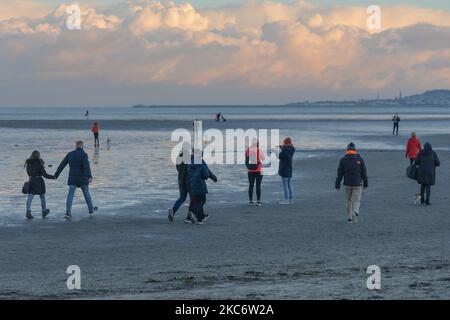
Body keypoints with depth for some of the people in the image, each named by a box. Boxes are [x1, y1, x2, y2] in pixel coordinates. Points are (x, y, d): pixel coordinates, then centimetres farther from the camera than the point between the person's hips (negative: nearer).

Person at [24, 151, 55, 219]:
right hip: (39, 181, -3)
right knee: (42, 197, 14)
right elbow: (44, 174, -10)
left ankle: (28, 212, -23)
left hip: (31, 181, 3)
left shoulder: (28, 163, 5)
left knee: (29, 197, -5)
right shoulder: (39, 163, -9)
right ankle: (44, 212, 26)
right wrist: (53, 177, 1)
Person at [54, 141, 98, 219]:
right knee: (86, 193, 15)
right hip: (82, 178, -3)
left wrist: (56, 175, 10)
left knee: (70, 195, -2)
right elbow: (87, 166, -23)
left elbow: (62, 165, 7)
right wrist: (90, 177, -31)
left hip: (72, 178, 3)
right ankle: (91, 209, 30)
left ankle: (68, 212, -14)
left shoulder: (70, 154, 5)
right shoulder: (84, 154, -9)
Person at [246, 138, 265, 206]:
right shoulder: (259, 151, -10)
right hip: (258, 170, -2)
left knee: (251, 185, 8)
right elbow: (263, 159, -2)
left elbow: (246, 160, 4)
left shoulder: (247, 150, -3)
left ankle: (250, 201, 9)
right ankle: (258, 201, 1)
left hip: (250, 171, 2)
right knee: (258, 186, 1)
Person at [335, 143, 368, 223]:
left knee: (349, 200, 18)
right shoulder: (360, 159, -3)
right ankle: (355, 213, -28)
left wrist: (337, 186, -1)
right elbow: (364, 173, -1)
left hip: (347, 184, 1)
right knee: (356, 201, 1)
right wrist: (365, 184, 8)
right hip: (357, 184, -1)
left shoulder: (343, 160, -2)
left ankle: (350, 218, 21)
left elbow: (339, 174, -3)